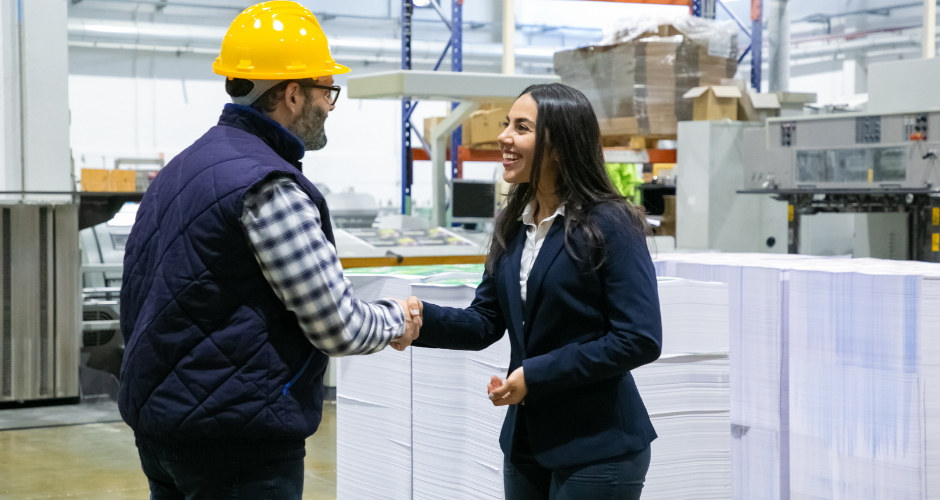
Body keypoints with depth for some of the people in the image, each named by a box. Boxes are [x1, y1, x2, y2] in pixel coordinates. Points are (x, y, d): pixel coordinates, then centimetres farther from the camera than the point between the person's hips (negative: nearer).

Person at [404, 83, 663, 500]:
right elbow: (486, 322, 8)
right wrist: (423, 318, -12)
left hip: (597, 450, -7)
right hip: (527, 443, 7)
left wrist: (536, 374, -20)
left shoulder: (610, 225, -13)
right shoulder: (513, 225, 8)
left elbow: (639, 340, -19)